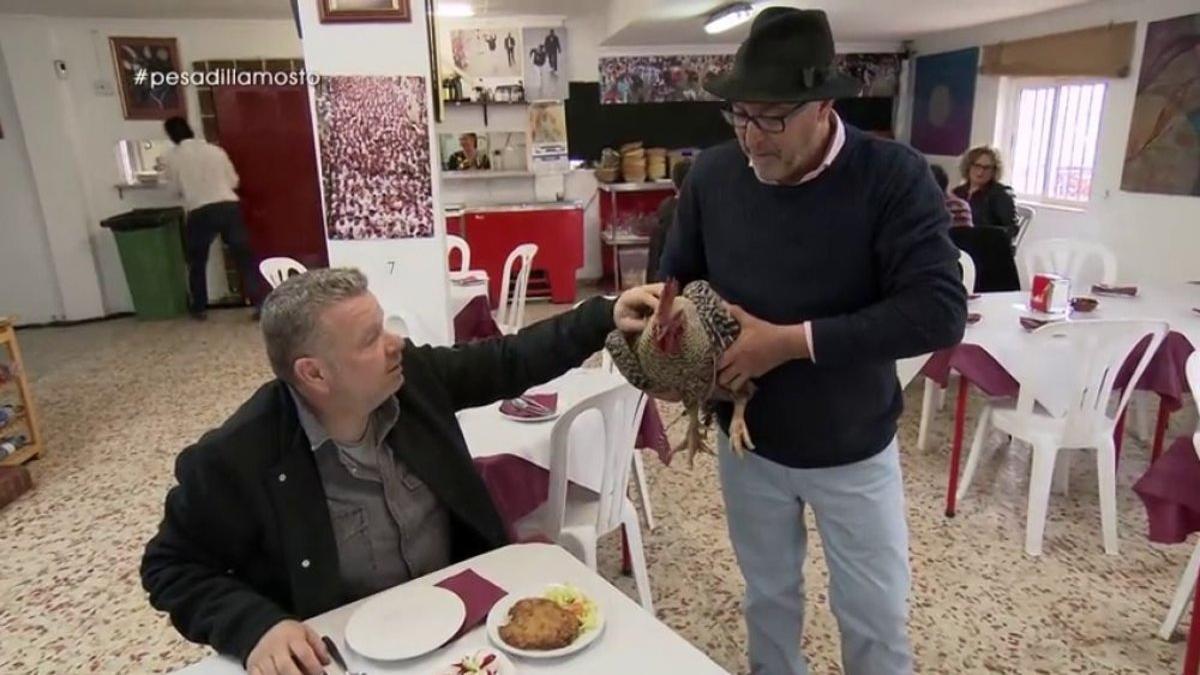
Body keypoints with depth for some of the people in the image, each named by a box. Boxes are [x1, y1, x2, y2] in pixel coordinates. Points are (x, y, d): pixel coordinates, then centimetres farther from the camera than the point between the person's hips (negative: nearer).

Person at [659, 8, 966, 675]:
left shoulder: (894, 177, -19)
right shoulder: (712, 175, -8)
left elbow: (938, 311, -27)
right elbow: (678, 276, 4)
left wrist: (792, 341, -30)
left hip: (854, 449, -3)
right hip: (747, 443, 3)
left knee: (876, 613, 16)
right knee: (768, 595, 24)